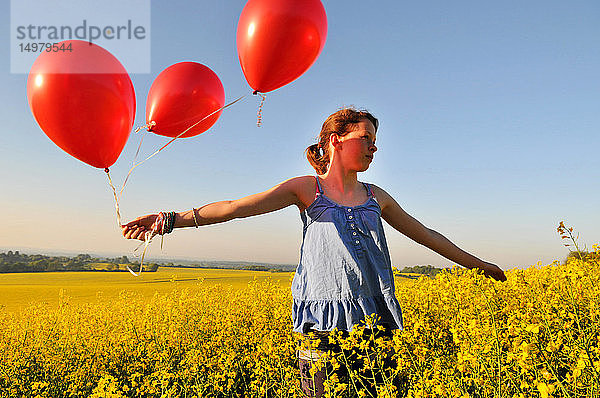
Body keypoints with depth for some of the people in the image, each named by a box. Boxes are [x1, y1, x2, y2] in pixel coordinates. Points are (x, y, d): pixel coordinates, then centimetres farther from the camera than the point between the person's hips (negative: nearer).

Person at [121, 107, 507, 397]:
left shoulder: (376, 196, 15)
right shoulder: (307, 188, 2)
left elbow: (425, 234, 25)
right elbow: (239, 206, -10)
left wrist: (476, 262, 31)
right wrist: (174, 218, -20)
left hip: (374, 324, 4)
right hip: (324, 325, -3)